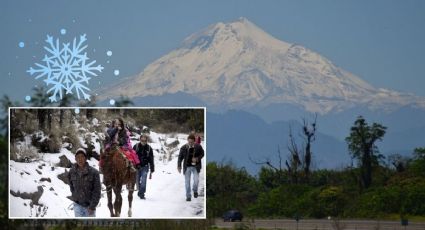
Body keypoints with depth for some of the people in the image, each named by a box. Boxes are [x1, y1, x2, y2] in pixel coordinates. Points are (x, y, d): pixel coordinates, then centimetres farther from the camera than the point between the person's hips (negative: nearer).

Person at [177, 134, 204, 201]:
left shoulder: (198, 147, -8)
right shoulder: (183, 148, -8)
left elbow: (202, 154, 6)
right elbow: (180, 157, 0)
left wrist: (197, 159, -13)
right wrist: (179, 166, -9)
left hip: (195, 167, -1)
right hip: (187, 167, 1)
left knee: (196, 180, -11)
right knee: (187, 182, 2)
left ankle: (195, 190, 20)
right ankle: (188, 196, 15)